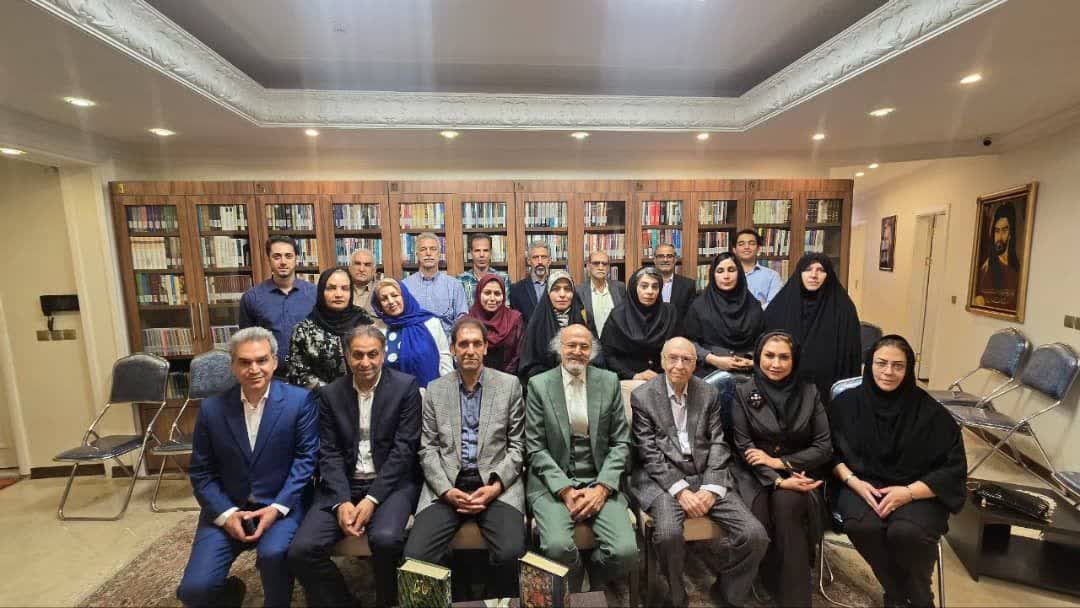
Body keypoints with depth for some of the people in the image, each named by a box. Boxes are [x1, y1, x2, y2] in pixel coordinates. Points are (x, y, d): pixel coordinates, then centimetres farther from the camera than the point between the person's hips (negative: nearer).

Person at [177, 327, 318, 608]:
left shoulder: (300, 401, -9)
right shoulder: (211, 409, 0)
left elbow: (306, 458, -8)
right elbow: (201, 472, 4)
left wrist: (277, 508, -17)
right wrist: (226, 513, -9)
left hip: (281, 505, -3)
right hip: (227, 508, 3)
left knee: (273, 553, -29)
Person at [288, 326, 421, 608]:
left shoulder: (406, 386, -6)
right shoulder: (330, 394, 5)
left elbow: (404, 448, -10)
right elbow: (329, 453, 1)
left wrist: (371, 499, -16)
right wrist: (342, 501, -13)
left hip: (391, 482, -3)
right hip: (342, 484, 4)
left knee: (385, 539, -28)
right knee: (301, 550, -15)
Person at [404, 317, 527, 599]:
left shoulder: (509, 384, 3)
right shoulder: (435, 389, 8)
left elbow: (517, 446, 3)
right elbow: (428, 449, 6)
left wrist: (496, 486, -10)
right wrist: (446, 490, -9)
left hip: (496, 483, -1)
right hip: (447, 485, 2)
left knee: (511, 553, -24)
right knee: (415, 555, -18)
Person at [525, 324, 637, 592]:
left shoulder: (609, 382, 4)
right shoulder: (538, 384, -1)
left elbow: (621, 442, 4)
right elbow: (536, 448, -3)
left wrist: (602, 488, -9)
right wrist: (565, 490, -13)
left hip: (599, 482, 2)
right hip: (553, 483, -1)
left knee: (625, 550, -19)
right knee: (558, 546, -27)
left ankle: (594, 590, 17)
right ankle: (572, 591, 10)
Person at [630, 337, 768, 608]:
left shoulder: (709, 394, 9)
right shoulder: (642, 396, -2)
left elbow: (718, 444, 4)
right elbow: (648, 452, -7)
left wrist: (710, 488, -10)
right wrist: (680, 490, -16)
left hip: (706, 476, 4)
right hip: (663, 479, -3)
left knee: (755, 535, -13)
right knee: (668, 534, -30)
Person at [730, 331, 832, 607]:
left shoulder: (810, 393, 4)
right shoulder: (744, 393, 0)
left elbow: (824, 448, 1)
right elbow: (744, 447, -5)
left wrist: (781, 462, -12)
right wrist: (778, 481, -18)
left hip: (799, 470, 1)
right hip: (756, 474, 0)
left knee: (787, 504, -30)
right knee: (762, 514, -28)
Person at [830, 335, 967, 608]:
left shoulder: (930, 411, -4)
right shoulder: (847, 402, -1)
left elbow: (953, 470, -3)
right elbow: (831, 451, 6)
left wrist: (908, 492, -16)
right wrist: (853, 481, -11)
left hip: (918, 493, -1)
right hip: (863, 486, 1)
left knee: (906, 532, -32)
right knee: (862, 525, -30)